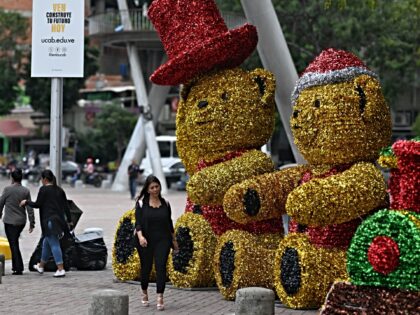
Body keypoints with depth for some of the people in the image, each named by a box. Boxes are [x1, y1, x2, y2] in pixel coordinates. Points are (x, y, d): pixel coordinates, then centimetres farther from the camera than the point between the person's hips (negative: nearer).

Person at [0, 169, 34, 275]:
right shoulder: (26, 191, -1)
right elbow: (30, 208, -2)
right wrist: (32, 223, 3)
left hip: (10, 221, -4)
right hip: (21, 221, 4)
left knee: (13, 244, -1)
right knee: (15, 242, 20)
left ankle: (18, 268, -5)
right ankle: (15, 266, 22)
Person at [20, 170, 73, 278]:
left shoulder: (43, 190, -10)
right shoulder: (59, 190, 10)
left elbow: (37, 204, -9)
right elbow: (66, 206, 11)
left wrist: (26, 202, 9)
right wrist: (69, 220, 16)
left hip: (49, 220, -8)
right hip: (59, 219, 8)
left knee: (54, 244, -7)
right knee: (46, 243, 21)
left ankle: (61, 269, -13)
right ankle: (41, 266, 35)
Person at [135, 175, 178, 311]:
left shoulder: (165, 204, 8)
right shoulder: (141, 203, -1)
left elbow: (169, 223, 15)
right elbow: (138, 223, -7)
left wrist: (174, 240, 17)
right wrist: (140, 236, -23)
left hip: (162, 240, 1)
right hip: (146, 241, -1)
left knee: (161, 267, -11)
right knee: (146, 267, 7)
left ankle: (160, 298, -14)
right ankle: (144, 294, 32)